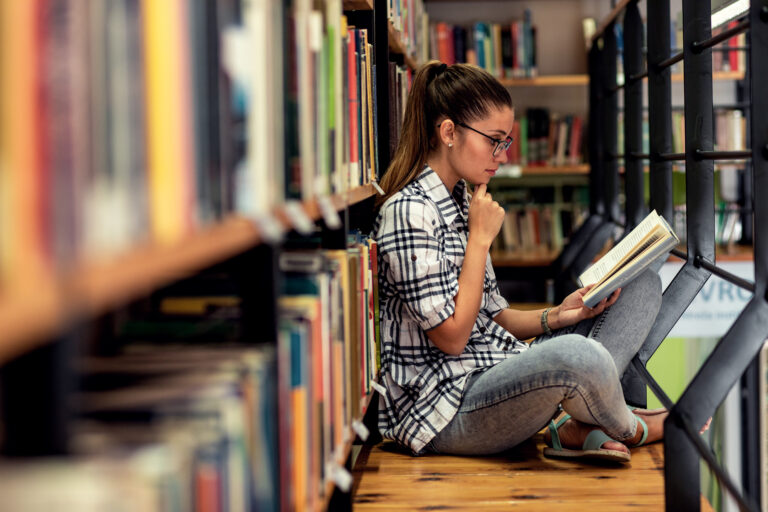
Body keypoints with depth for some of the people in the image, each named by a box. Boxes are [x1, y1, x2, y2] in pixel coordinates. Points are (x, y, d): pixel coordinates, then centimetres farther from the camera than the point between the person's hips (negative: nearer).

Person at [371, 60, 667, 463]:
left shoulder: (462, 203, 15)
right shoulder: (409, 212, -15)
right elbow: (451, 336, -17)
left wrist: (556, 316, -2)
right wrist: (480, 238, -12)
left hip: (495, 376, 10)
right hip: (447, 410, -10)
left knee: (642, 285, 9)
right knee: (576, 354, -39)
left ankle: (580, 428, -13)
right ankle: (630, 430, -3)